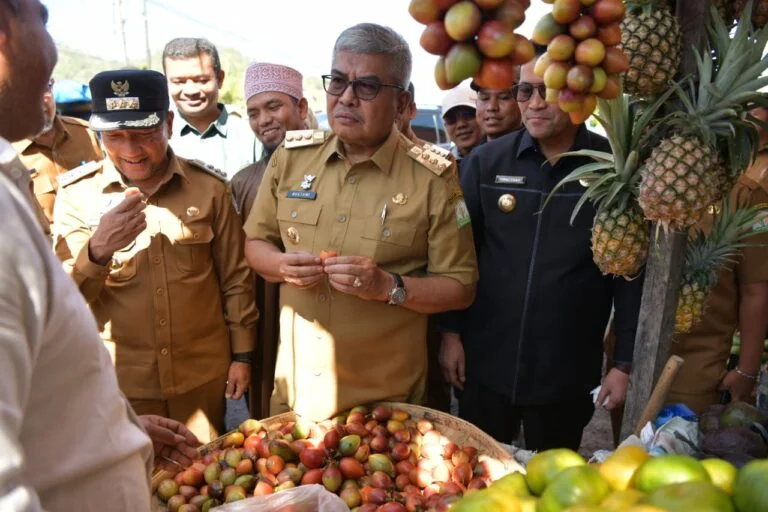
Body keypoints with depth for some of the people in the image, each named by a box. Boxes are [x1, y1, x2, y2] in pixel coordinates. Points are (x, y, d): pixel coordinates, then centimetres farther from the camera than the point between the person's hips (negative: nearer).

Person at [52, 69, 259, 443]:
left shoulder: (208, 187, -4)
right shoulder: (77, 195, -6)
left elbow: (235, 277, 2)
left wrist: (242, 354, 4)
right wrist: (98, 250, -29)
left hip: (204, 374, 1)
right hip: (120, 380, 0)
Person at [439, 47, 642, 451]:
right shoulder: (486, 161, -2)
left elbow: (631, 272, -4)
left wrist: (624, 363, -4)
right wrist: (451, 332, 0)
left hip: (568, 372, -1)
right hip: (485, 362, 1)